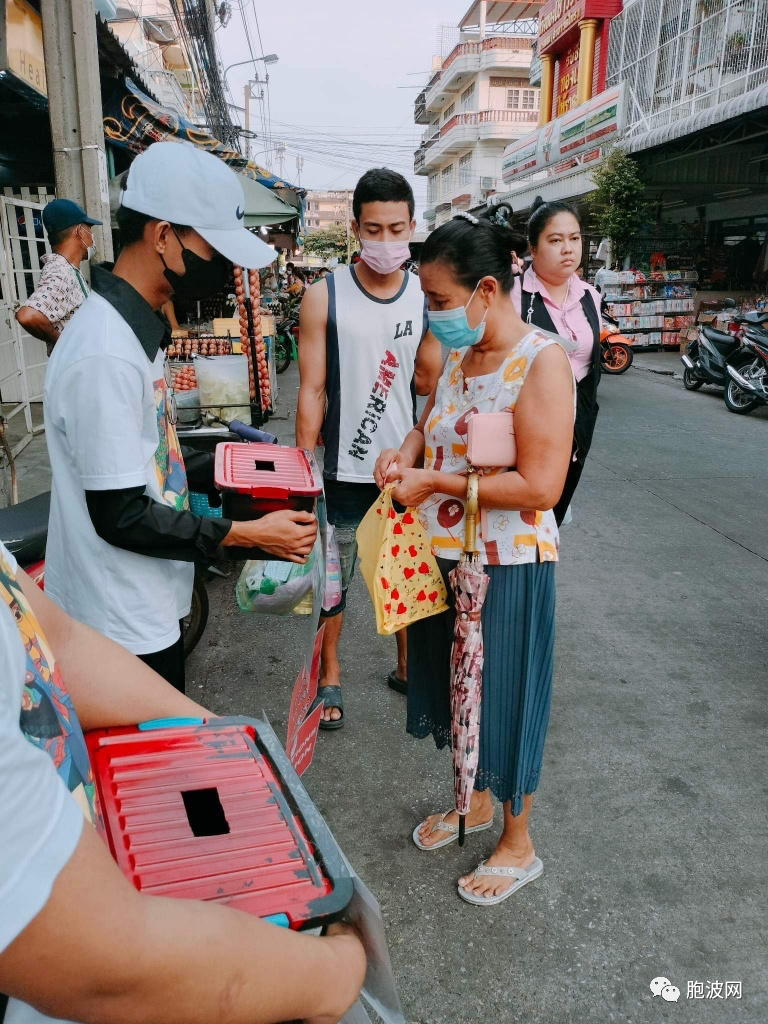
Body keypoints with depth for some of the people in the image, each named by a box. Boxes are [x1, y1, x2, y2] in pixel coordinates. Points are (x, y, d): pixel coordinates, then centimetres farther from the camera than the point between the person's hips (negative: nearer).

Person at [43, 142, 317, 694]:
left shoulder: (137, 327, 7)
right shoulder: (105, 353, -26)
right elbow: (120, 516, -24)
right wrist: (247, 535, -20)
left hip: (149, 603, 9)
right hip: (121, 626, -9)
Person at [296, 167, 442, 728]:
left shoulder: (428, 297, 0)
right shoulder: (324, 297, -7)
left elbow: (431, 383, 3)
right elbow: (312, 391, -7)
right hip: (347, 470, -2)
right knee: (333, 578, 12)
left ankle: (408, 667, 38)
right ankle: (330, 677, 33)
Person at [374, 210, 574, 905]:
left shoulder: (541, 362, -20)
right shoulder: (459, 354, 4)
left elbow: (541, 487, -25)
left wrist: (434, 482, -22)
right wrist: (404, 453, -4)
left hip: (507, 566, -7)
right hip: (444, 555, 8)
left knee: (505, 699, 9)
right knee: (456, 688, 22)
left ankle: (518, 844, 34)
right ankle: (476, 803, 48)